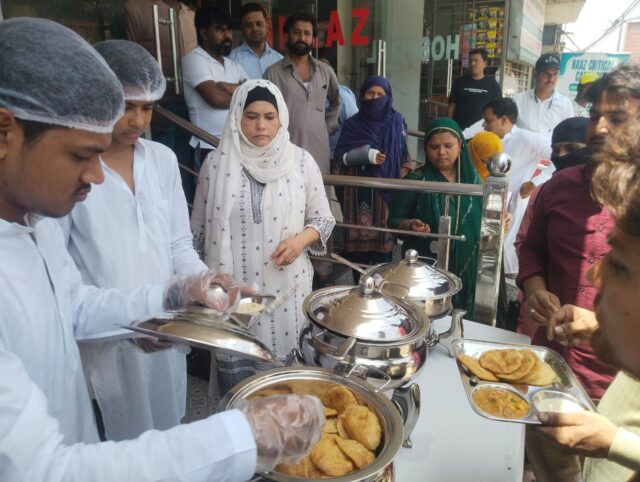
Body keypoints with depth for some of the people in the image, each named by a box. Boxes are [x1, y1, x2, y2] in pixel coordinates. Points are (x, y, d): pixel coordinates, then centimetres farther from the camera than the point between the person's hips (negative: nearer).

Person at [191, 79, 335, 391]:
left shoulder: (301, 161, -2)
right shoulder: (216, 164, -2)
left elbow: (323, 218, 5)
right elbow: (199, 228, 5)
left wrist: (301, 239, -14)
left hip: (286, 285, 0)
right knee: (236, 381, 11)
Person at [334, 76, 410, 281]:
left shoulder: (397, 122, 5)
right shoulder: (352, 124, 3)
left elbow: (405, 157, 11)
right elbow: (341, 156, -3)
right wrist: (367, 155, -16)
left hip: (386, 190, 1)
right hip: (359, 192, 0)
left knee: (383, 240, 1)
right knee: (358, 241, 1)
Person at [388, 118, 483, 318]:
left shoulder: (473, 179, 5)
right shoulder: (416, 180, -5)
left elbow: (482, 221, 14)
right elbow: (393, 222, -4)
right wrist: (410, 225, -24)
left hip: (465, 270, 3)